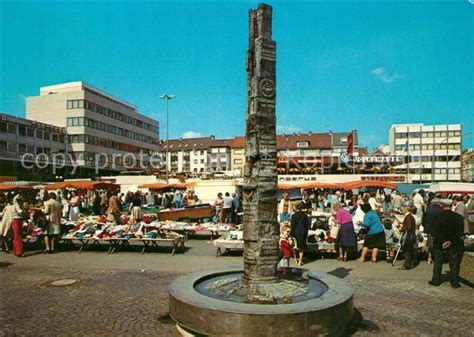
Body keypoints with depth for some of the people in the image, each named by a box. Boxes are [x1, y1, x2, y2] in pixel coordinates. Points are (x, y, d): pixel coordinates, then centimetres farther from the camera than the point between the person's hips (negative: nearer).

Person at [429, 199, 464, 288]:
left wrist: (442, 241, -9)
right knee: (454, 263, 12)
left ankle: (436, 280, 16)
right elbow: (460, 232, -9)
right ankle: (454, 282, 15)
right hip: (454, 244, 1)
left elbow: (434, 232, -13)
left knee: (438, 262, 11)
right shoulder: (458, 217, -6)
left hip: (439, 243, -1)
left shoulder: (438, 217, -11)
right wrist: (451, 241, -12)